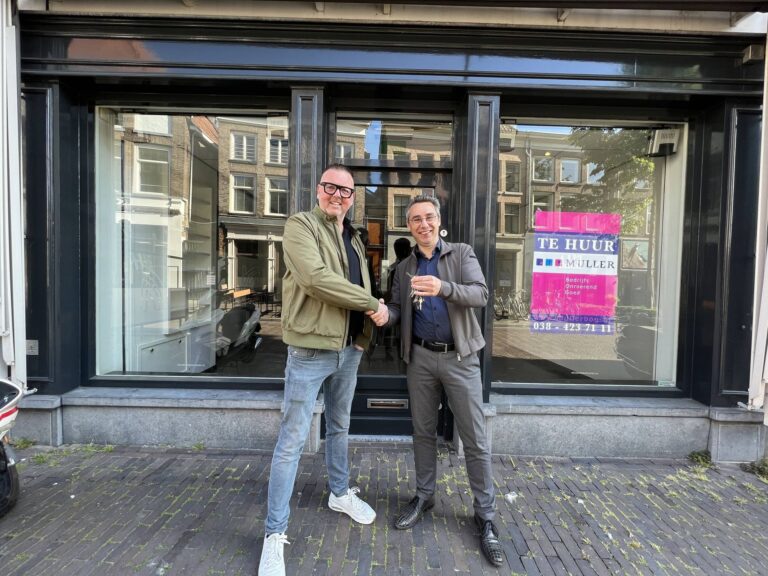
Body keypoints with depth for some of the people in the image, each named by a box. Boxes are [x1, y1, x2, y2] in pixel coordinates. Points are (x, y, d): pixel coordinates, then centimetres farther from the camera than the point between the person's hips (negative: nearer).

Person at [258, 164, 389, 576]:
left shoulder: (353, 239, 16)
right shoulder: (301, 225, -7)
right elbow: (315, 277, -23)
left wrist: (365, 330, -1)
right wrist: (372, 304, -17)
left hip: (348, 349, 7)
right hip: (310, 349, -7)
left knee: (339, 428, 22)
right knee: (292, 439, 0)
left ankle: (340, 493, 42)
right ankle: (275, 532, 15)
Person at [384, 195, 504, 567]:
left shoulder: (462, 254, -1)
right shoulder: (404, 268, 10)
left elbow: (480, 295, -14)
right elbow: (398, 309, 7)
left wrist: (443, 288, -33)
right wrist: (384, 313, -17)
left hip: (459, 357, -3)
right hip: (421, 358, 3)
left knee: (475, 439, 3)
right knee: (423, 431, 15)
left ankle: (485, 516, 19)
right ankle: (424, 496, 34)